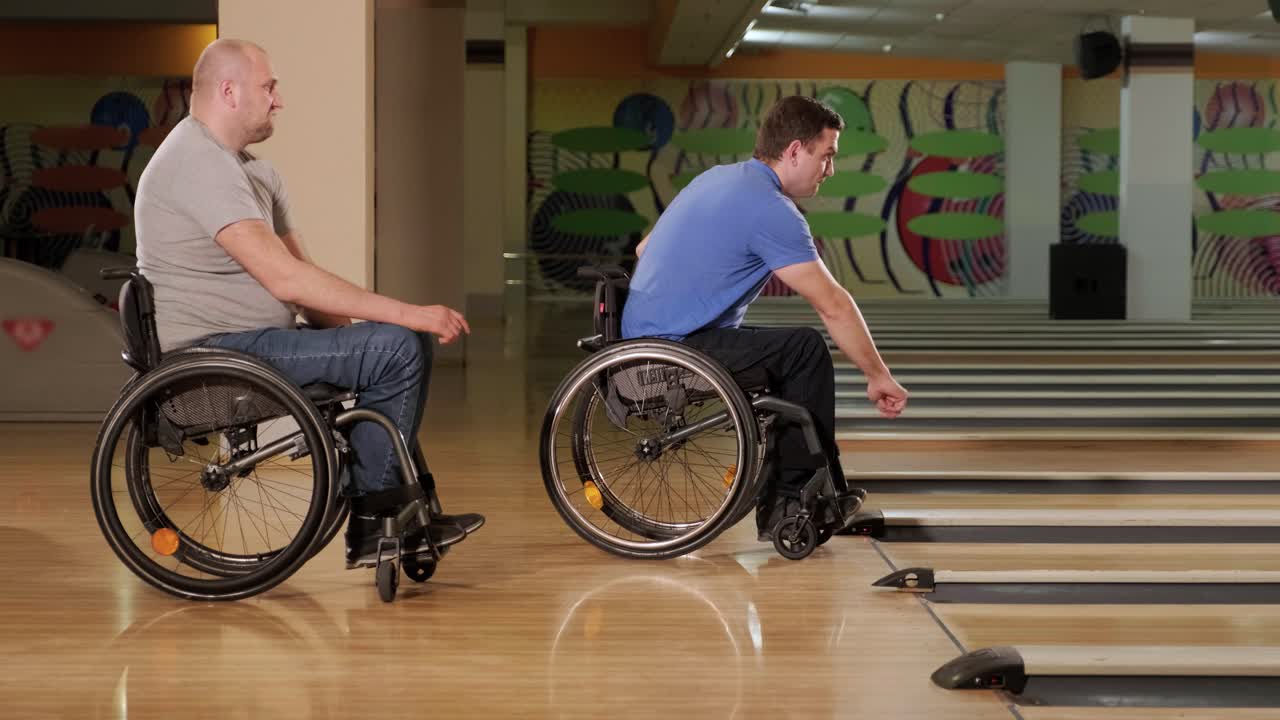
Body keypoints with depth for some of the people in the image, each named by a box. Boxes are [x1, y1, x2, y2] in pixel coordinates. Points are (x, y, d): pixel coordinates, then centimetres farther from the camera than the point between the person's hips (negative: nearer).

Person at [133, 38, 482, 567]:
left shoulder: (250, 168, 16)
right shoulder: (200, 165, -19)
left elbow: (299, 272, 13)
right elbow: (285, 279, -27)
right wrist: (404, 313, -26)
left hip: (250, 339, 11)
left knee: (408, 344, 12)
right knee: (398, 348, -19)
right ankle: (369, 523, -8)